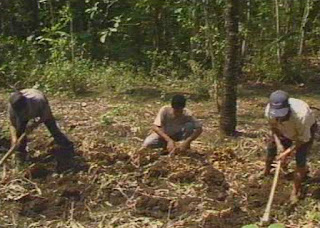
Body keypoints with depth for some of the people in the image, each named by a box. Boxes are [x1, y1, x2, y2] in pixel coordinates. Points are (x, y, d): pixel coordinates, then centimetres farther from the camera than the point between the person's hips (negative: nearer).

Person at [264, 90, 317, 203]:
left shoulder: (301, 115, -47)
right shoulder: (269, 111, -34)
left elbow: (303, 139, -30)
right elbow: (274, 128, -10)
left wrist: (287, 152, -26)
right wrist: (281, 146, -13)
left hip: (306, 129, -4)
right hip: (285, 130, 5)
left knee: (300, 158, -14)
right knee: (271, 146, 10)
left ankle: (296, 191, 1)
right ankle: (266, 172, 39)